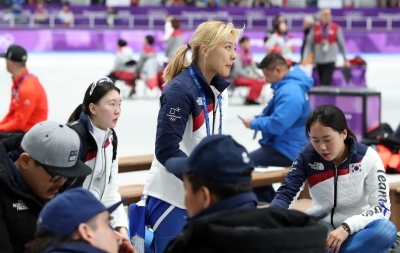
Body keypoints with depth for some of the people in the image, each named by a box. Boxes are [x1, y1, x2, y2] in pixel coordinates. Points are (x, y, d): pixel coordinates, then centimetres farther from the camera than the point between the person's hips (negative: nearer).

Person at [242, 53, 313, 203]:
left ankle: (268, 202, 0)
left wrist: (254, 123, -15)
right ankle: (270, 203, 23)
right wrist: (258, 119, 4)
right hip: (284, 145, 11)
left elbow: (278, 124, -31)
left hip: (287, 150, -11)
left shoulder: (290, 92, -24)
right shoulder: (288, 87, 10)